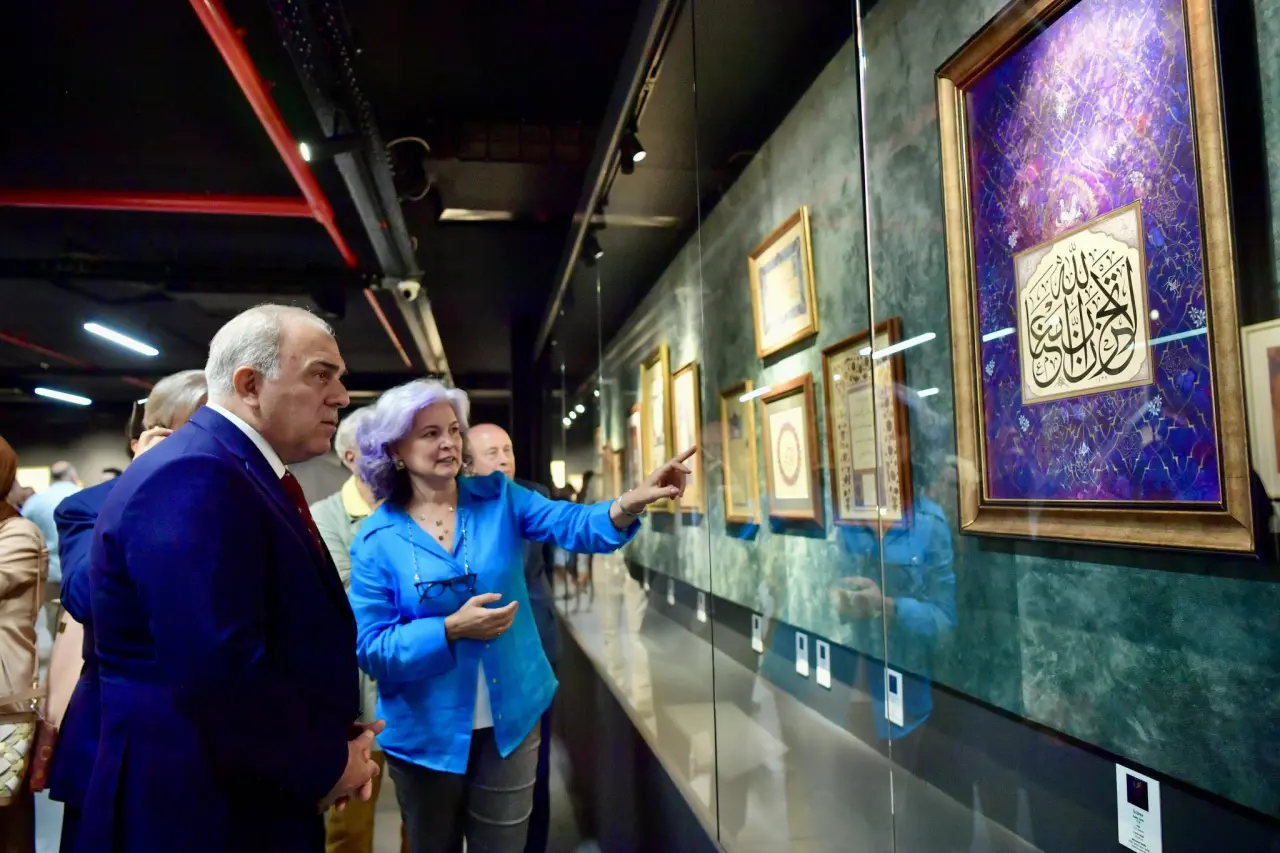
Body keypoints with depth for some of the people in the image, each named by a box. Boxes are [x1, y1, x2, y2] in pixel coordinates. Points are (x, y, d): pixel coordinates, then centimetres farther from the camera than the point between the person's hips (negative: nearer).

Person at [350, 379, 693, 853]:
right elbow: (370, 648, -12)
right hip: (426, 733, -1)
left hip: (510, 717, 1)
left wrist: (631, 503, -38)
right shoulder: (378, 539, -10)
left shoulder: (497, 498, -5)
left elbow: (572, 525, -19)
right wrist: (451, 629, -25)